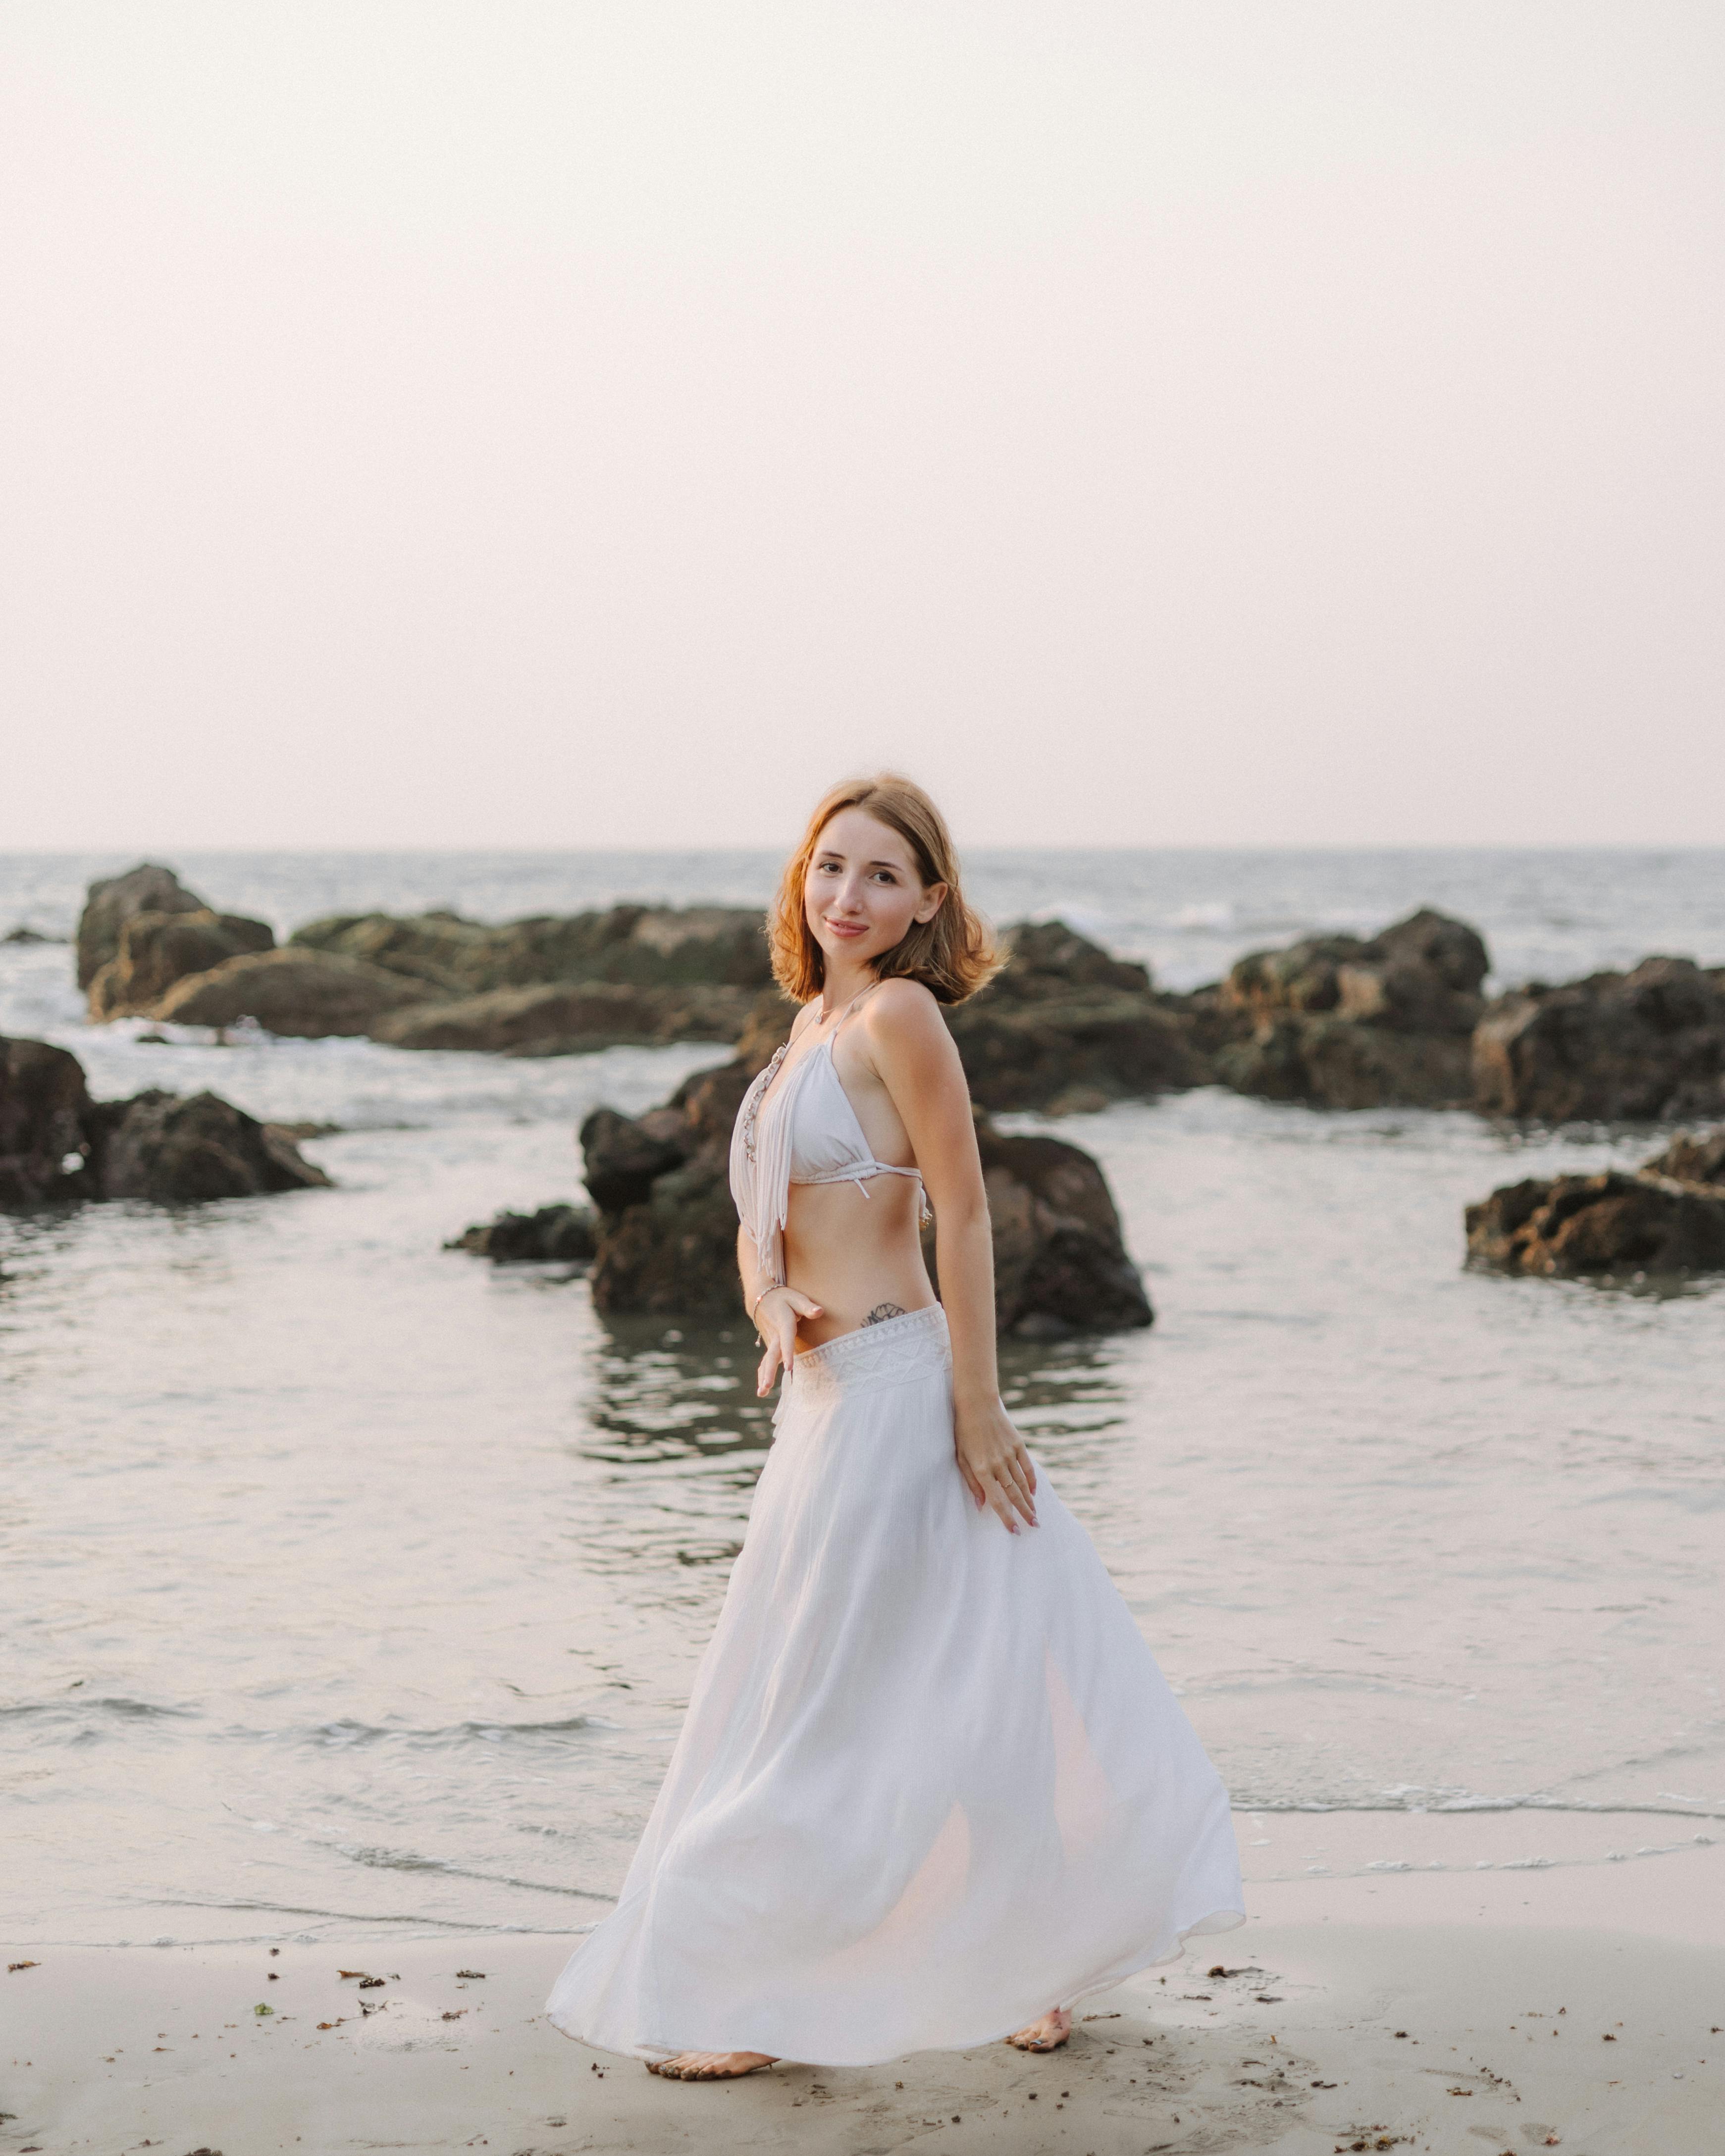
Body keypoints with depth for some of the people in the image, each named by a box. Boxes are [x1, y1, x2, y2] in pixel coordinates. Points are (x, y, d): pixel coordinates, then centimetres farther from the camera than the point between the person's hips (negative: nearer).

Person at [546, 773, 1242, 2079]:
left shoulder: (899, 1016, -12)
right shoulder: (811, 1024, 14)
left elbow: (963, 1218, -15)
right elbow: (761, 1222, 14)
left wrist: (978, 1409, -16)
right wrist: (776, 1309, -7)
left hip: (894, 1386, -9)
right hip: (829, 1388, 9)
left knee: (816, 1704, -1)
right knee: (969, 1687, 15)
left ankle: (751, 2005, 10)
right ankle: (1046, 1965, 26)